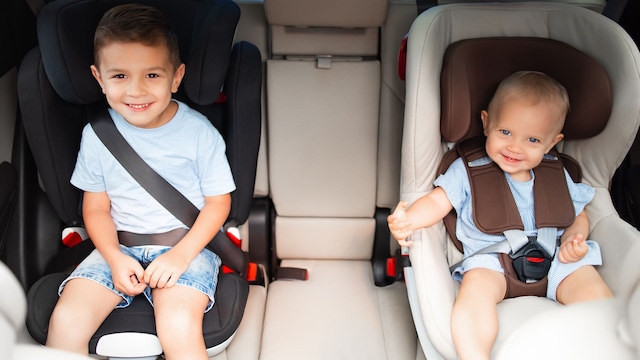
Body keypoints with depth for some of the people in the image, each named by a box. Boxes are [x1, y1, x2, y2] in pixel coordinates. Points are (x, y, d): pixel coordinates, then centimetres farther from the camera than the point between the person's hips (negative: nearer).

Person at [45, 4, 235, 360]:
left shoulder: (198, 131, -8)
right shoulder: (96, 134, -1)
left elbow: (217, 203, -3)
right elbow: (96, 208, 6)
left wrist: (182, 254, -15)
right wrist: (115, 258, -10)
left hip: (187, 244, -3)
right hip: (119, 246, 3)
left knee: (179, 330, -27)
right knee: (65, 323, -17)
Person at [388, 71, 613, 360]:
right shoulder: (467, 170, 3)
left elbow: (578, 217, 20)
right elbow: (437, 203, -3)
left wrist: (574, 239, -4)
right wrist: (408, 220, -25)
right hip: (490, 261, -3)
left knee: (592, 287, -21)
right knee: (476, 285, -33)